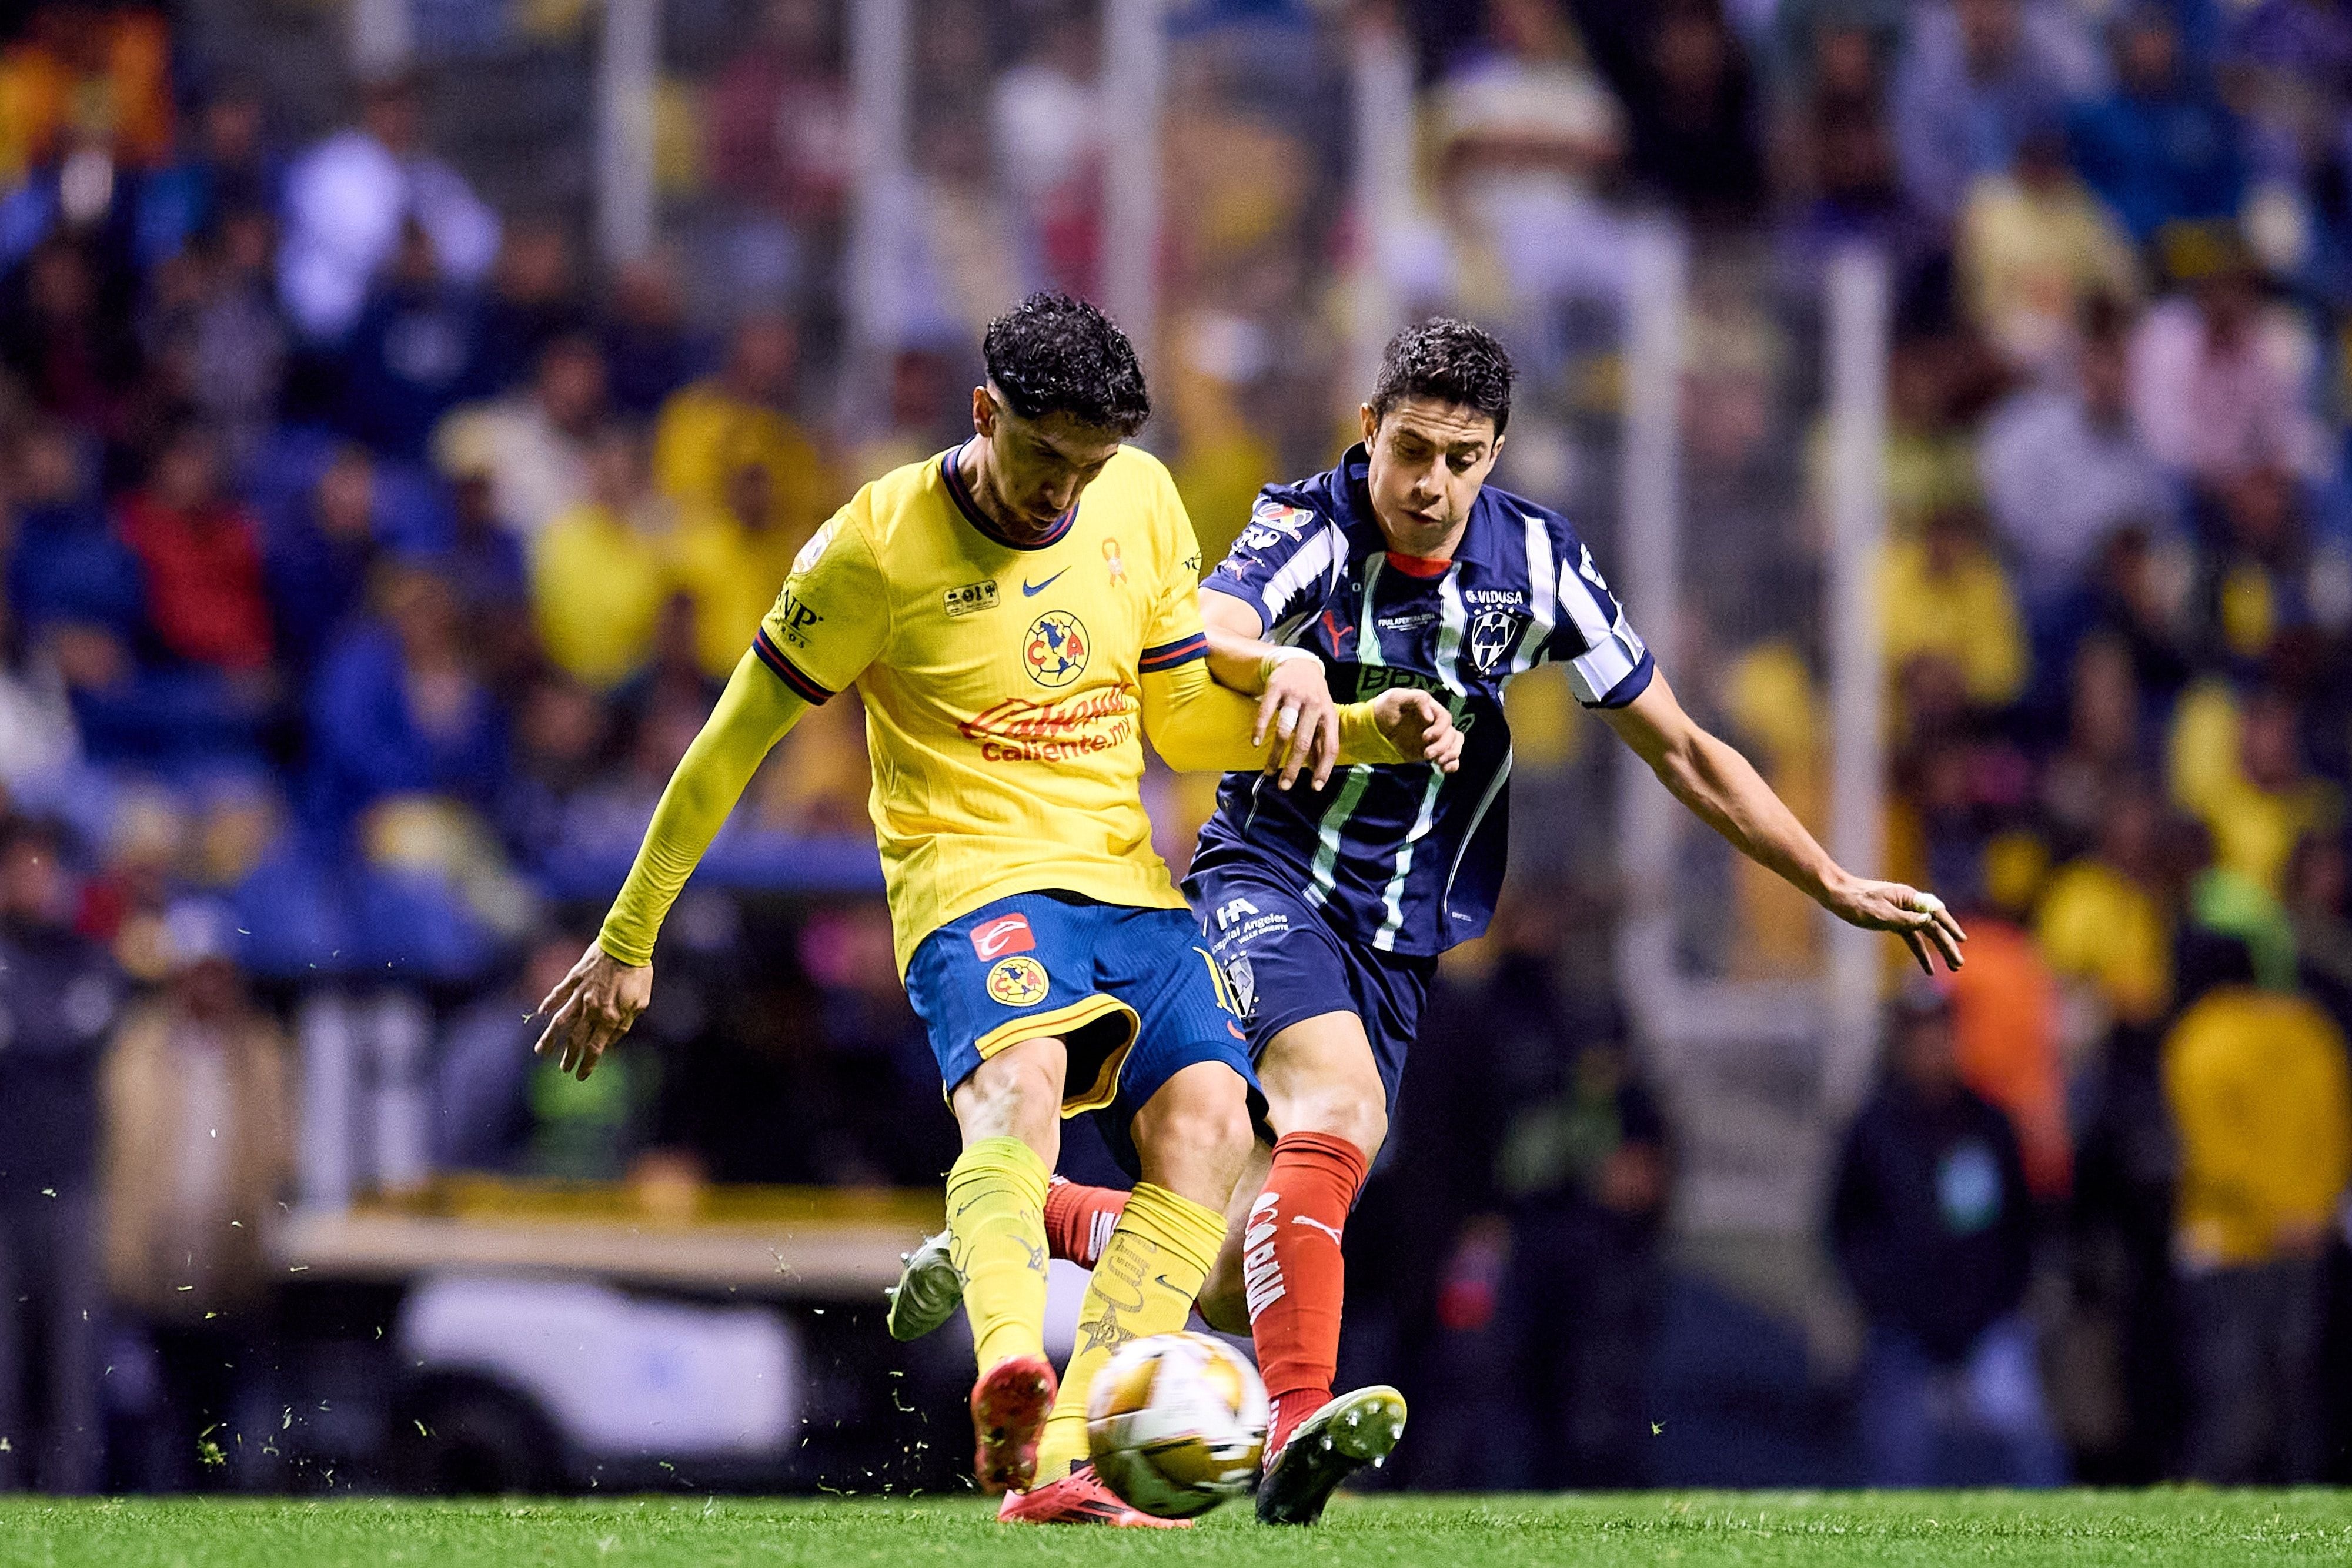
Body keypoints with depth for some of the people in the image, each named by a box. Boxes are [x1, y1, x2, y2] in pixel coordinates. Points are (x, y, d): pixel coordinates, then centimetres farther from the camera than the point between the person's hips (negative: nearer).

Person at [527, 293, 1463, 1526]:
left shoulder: (1141, 503, 7)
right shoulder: (879, 546, -8)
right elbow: (734, 741, 0)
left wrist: (1361, 731, 2)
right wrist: (627, 942, 4)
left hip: (1128, 884, 5)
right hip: (975, 878, -5)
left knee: (1208, 1124, -20)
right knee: (1019, 1080, -36)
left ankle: (1060, 1466, -25)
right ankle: (1010, 1381, -63)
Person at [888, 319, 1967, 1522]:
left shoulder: (1536, 563, 0)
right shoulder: (1311, 530, -11)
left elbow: (1681, 751, 8)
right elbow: (1201, 634, -32)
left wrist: (1838, 888, 5)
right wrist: (1283, 661, -55)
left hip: (1398, 935, 4)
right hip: (1269, 880, -4)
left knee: (1235, 1289, -2)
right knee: (1339, 1106, -35)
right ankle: (1298, 1427, -46)